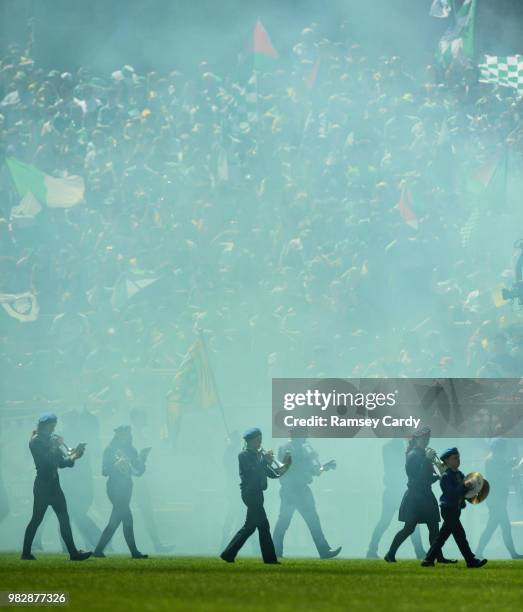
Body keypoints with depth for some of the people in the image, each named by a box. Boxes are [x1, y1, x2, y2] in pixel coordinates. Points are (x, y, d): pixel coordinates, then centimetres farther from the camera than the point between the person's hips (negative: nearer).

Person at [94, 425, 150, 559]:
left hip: (126, 487, 7)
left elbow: (139, 472, 10)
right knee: (127, 519, -10)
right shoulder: (110, 450, -3)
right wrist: (116, 465, -23)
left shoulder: (131, 451, 13)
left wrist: (142, 459, -4)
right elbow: (105, 471, -9)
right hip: (115, 486, -7)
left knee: (115, 521, 7)